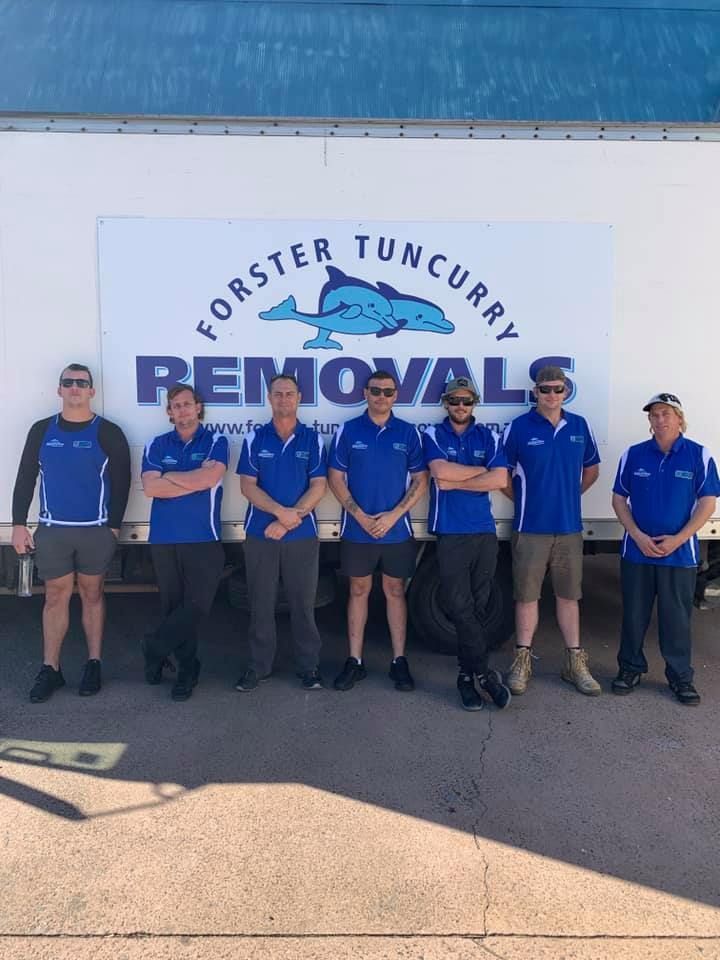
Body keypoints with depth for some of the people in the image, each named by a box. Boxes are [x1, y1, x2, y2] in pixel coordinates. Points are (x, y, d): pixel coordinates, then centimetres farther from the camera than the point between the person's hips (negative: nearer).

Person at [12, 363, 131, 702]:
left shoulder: (108, 433, -1)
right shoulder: (41, 430, 6)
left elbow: (121, 483, -1)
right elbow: (25, 478, 8)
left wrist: (113, 526, -5)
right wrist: (19, 524, 2)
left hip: (96, 531, -2)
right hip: (51, 530, 2)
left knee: (92, 595, 8)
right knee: (55, 597, 7)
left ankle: (94, 665, 19)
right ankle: (50, 670, 15)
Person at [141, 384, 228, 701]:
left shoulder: (215, 442, 2)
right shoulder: (156, 445, 8)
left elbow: (209, 478, -16)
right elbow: (150, 488, -6)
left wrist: (168, 476, -5)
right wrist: (195, 482, -11)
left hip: (204, 538, -2)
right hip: (164, 539, 2)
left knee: (197, 604, -6)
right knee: (172, 604, 8)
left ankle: (154, 648, 16)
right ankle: (186, 668, 23)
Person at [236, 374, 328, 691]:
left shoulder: (313, 439, 2)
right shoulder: (255, 439, 4)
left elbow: (319, 487, -4)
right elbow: (247, 486, -3)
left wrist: (290, 519, -14)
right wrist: (281, 511, -16)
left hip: (303, 535, -1)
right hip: (260, 534, 1)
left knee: (303, 602, 5)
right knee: (260, 603, 7)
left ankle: (308, 666, 17)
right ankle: (259, 665, 19)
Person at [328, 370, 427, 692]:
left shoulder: (409, 433, 1)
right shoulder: (348, 431, 0)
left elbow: (420, 480, 0)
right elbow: (335, 479, -1)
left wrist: (393, 515, -12)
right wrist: (361, 516, -11)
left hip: (397, 530, 0)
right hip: (357, 529, 0)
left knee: (395, 591, 8)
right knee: (359, 590, 8)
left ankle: (399, 661, 17)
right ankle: (354, 661, 16)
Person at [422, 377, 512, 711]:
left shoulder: (488, 437, 10)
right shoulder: (433, 436, 5)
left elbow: (500, 480, -5)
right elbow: (440, 470, -14)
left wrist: (454, 482, -8)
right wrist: (483, 470, -3)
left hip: (484, 532, 2)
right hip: (450, 533, -2)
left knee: (477, 608, 6)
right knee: (462, 608, -6)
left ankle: (467, 674, 16)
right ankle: (483, 672, 3)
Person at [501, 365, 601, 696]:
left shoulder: (580, 426, 6)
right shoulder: (518, 428, -4)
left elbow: (591, 469, 19)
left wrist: (568, 494, 10)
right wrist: (525, 501, 1)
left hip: (569, 528, 3)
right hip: (530, 529, -3)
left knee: (569, 595, 11)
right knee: (527, 596, 4)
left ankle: (575, 662, 21)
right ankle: (522, 661, 17)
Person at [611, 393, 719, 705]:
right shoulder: (633, 454, 2)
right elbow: (619, 499, 4)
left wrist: (678, 539, -12)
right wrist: (638, 536, -8)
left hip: (680, 553, -1)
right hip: (636, 551, 2)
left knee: (676, 618, 7)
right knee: (634, 614, 10)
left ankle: (680, 676, 22)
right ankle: (631, 667, 26)